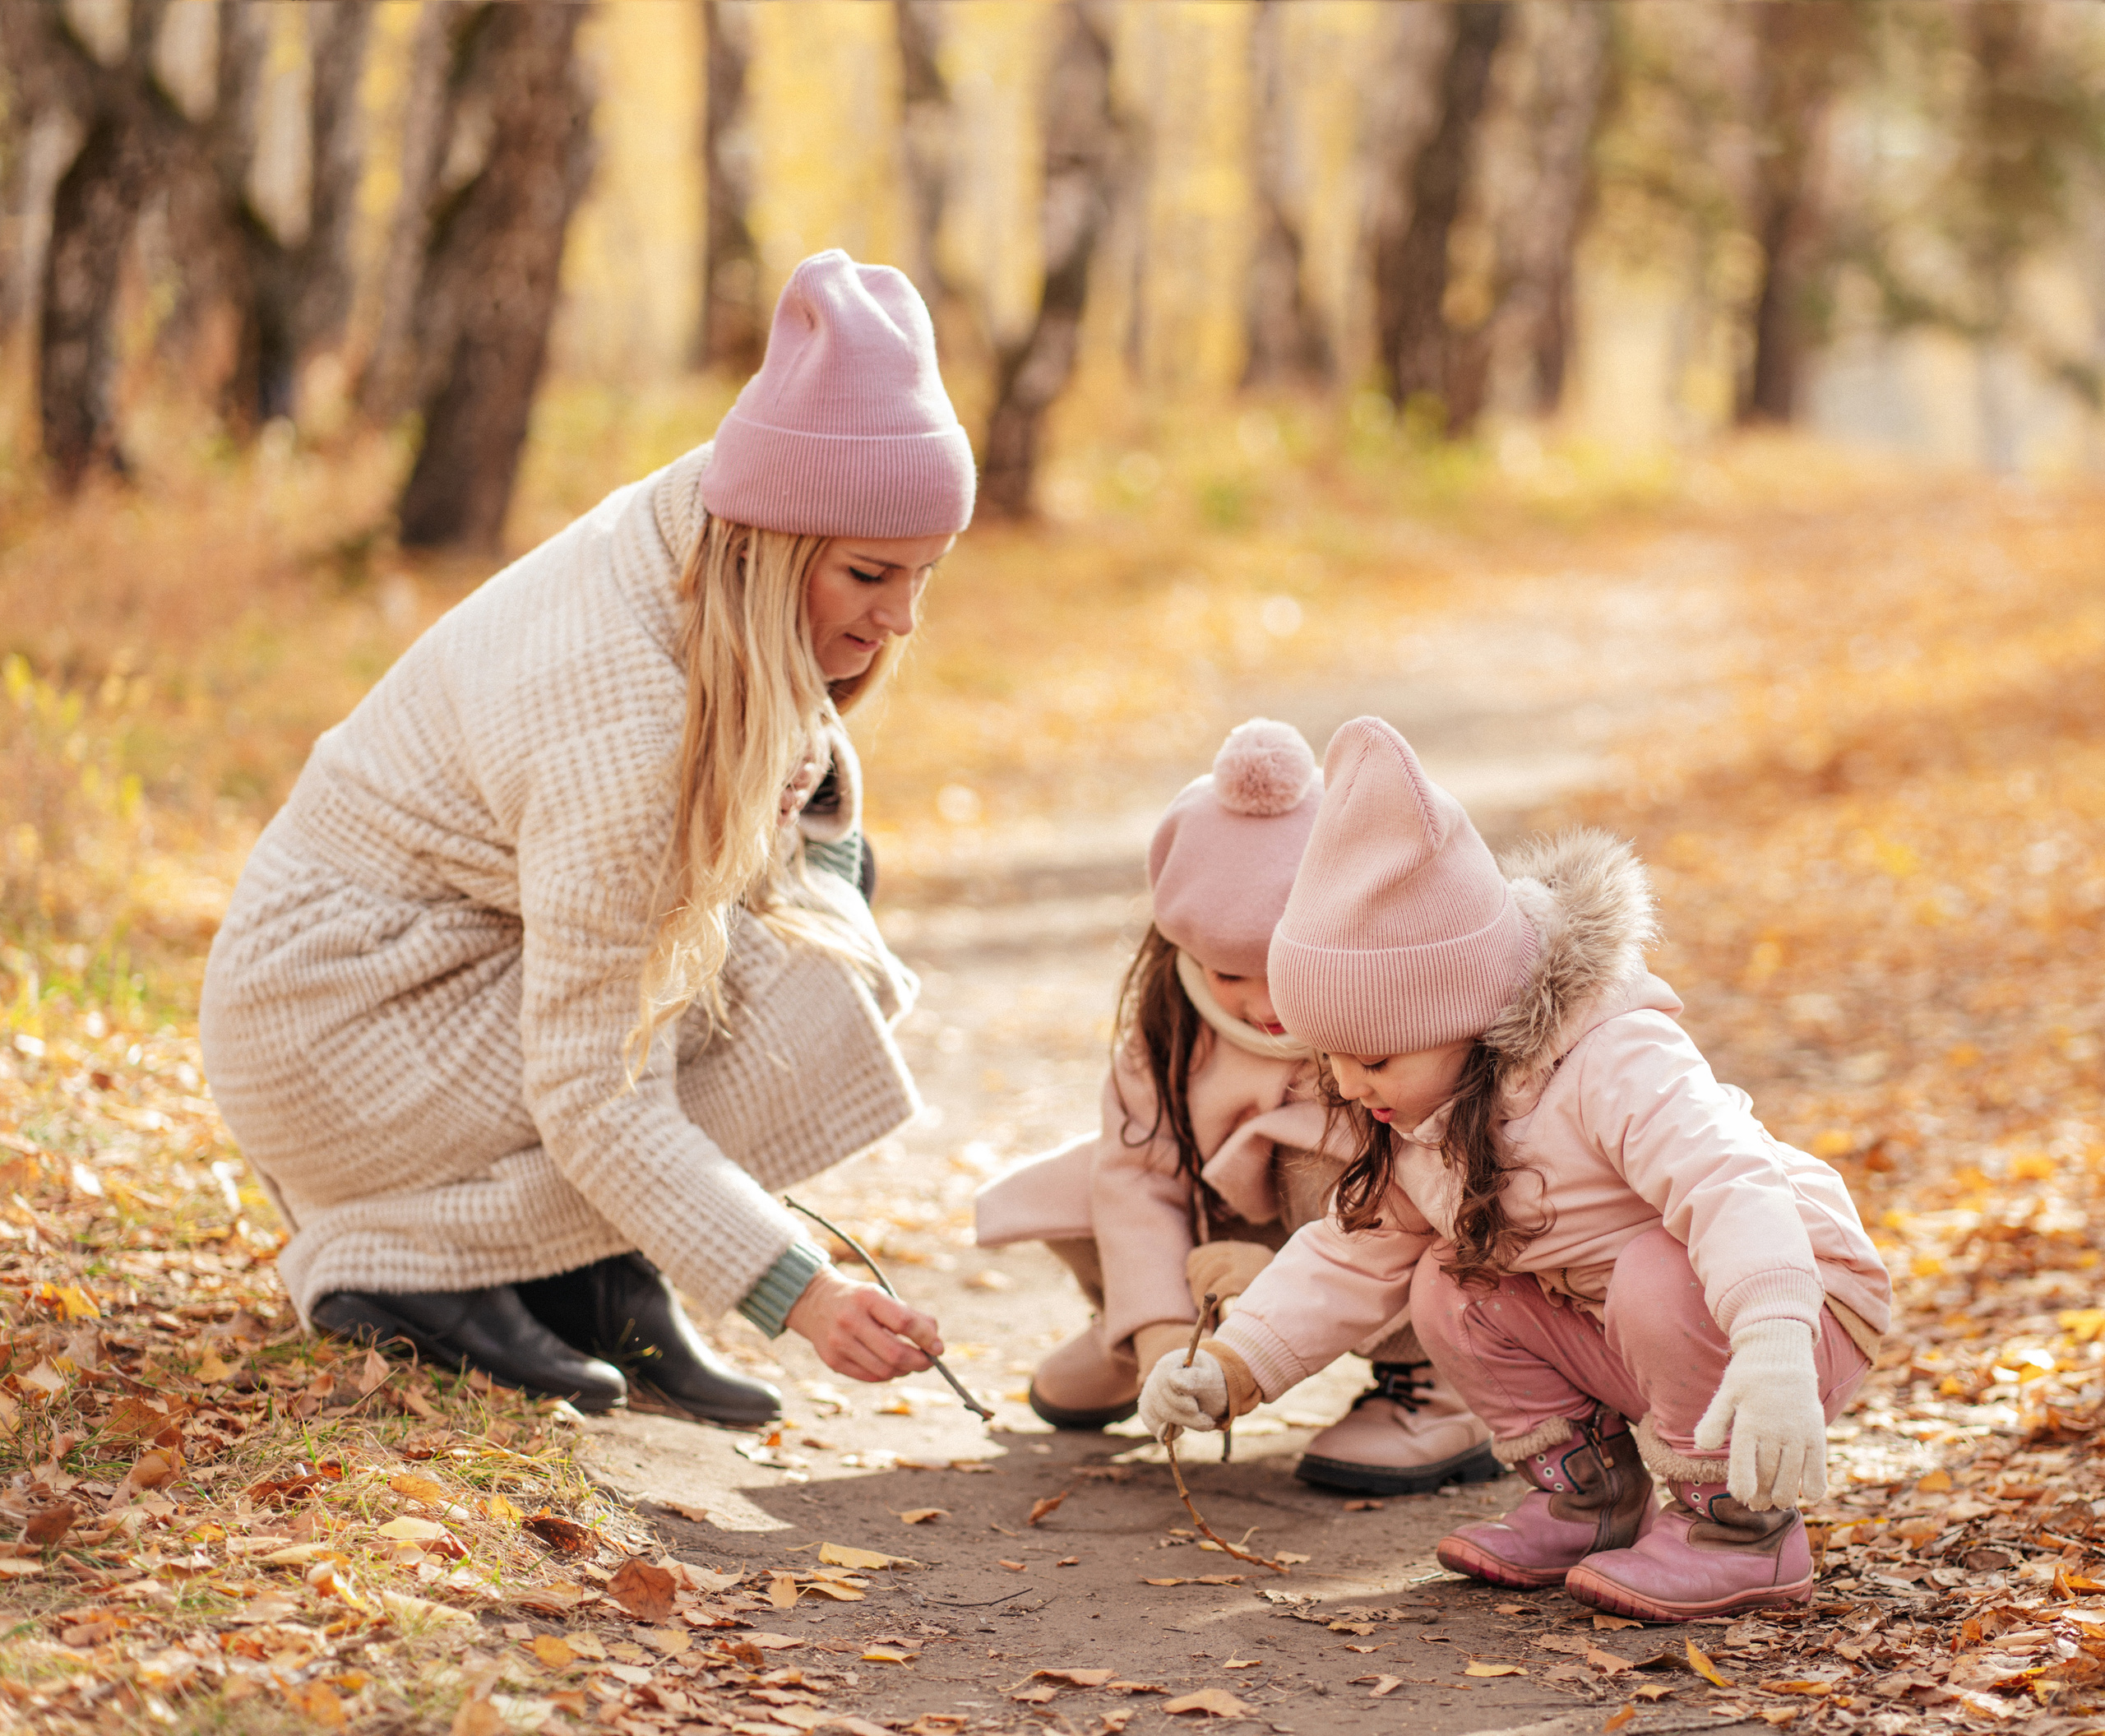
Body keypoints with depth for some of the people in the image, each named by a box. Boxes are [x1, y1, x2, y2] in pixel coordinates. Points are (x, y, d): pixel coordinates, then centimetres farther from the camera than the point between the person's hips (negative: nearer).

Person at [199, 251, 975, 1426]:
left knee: (826, 928, -1)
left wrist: (817, 828, -11)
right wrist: (798, 1292, -35)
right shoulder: (626, 741, -33)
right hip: (341, 1033, -9)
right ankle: (414, 1264, -7)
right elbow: (595, 1099, -30)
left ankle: (612, 1288, 2)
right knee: (790, 1017, -19)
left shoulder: (680, 526, -9)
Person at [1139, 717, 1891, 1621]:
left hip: (1803, 1307, -7)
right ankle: (1589, 1491, 7)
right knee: (1451, 1290, -8)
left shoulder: (1618, 1064, -31)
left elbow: (1733, 1194, -45)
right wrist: (1228, 1369, -4)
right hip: (1614, 1328, 8)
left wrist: (1772, 1354, -62)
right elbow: (1351, 1257, 7)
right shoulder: (1419, 1117, -4)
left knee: (1662, 1275, -35)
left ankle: (1743, 1527, -18)